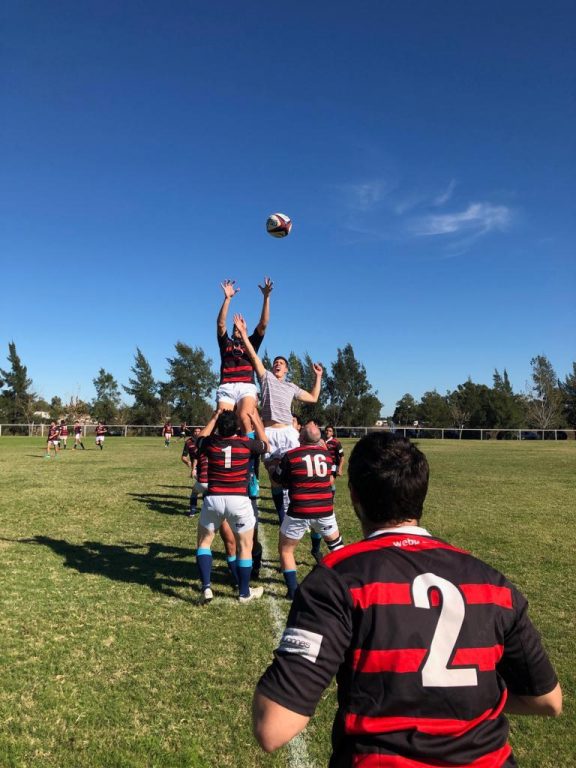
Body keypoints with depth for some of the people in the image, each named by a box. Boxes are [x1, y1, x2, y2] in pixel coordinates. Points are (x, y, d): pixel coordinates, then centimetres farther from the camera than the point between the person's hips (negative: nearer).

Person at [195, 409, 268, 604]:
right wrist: (256, 421, 24)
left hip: (213, 499, 1)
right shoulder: (246, 443, -5)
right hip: (238, 500, -1)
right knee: (245, 546, 14)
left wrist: (213, 418, 28)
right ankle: (244, 592, 23)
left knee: (204, 542, 20)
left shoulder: (210, 442, -2)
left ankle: (206, 587, 10)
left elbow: (200, 439, 24)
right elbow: (265, 445, 17)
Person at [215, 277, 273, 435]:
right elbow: (220, 323, 7)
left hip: (247, 387, -1)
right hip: (226, 387, 1)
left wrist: (266, 297, 3)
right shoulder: (225, 342, 23)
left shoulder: (252, 343, 24)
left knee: (244, 418, -26)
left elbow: (263, 324, 12)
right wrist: (227, 298, -2)